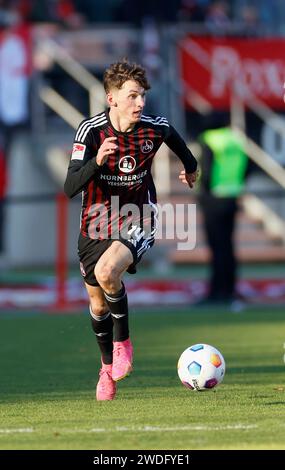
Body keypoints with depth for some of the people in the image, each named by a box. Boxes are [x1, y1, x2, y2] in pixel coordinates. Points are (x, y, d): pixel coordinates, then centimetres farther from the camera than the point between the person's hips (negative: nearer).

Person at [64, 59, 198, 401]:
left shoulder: (155, 128, -13)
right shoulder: (91, 130, -19)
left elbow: (175, 139, 15)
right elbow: (70, 188, -26)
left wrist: (190, 167, 33)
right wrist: (97, 161, -43)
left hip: (136, 223, -1)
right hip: (95, 226, 1)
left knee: (106, 272, -32)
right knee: (98, 304, 15)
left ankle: (122, 340, -8)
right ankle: (108, 365, 41)